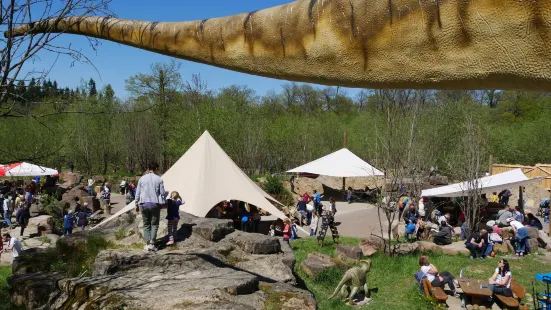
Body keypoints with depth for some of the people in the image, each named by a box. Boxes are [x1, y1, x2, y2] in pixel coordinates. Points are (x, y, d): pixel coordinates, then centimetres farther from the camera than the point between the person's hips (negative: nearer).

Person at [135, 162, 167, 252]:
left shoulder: (142, 179, 2)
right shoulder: (159, 179, -3)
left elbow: (137, 193, 5)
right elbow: (162, 193, 0)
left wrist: (137, 204, 15)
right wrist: (163, 202, 15)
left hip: (144, 204, 2)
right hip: (155, 204, -2)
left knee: (146, 224, 11)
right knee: (154, 224, 5)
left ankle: (147, 243, 6)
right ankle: (152, 243, -6)